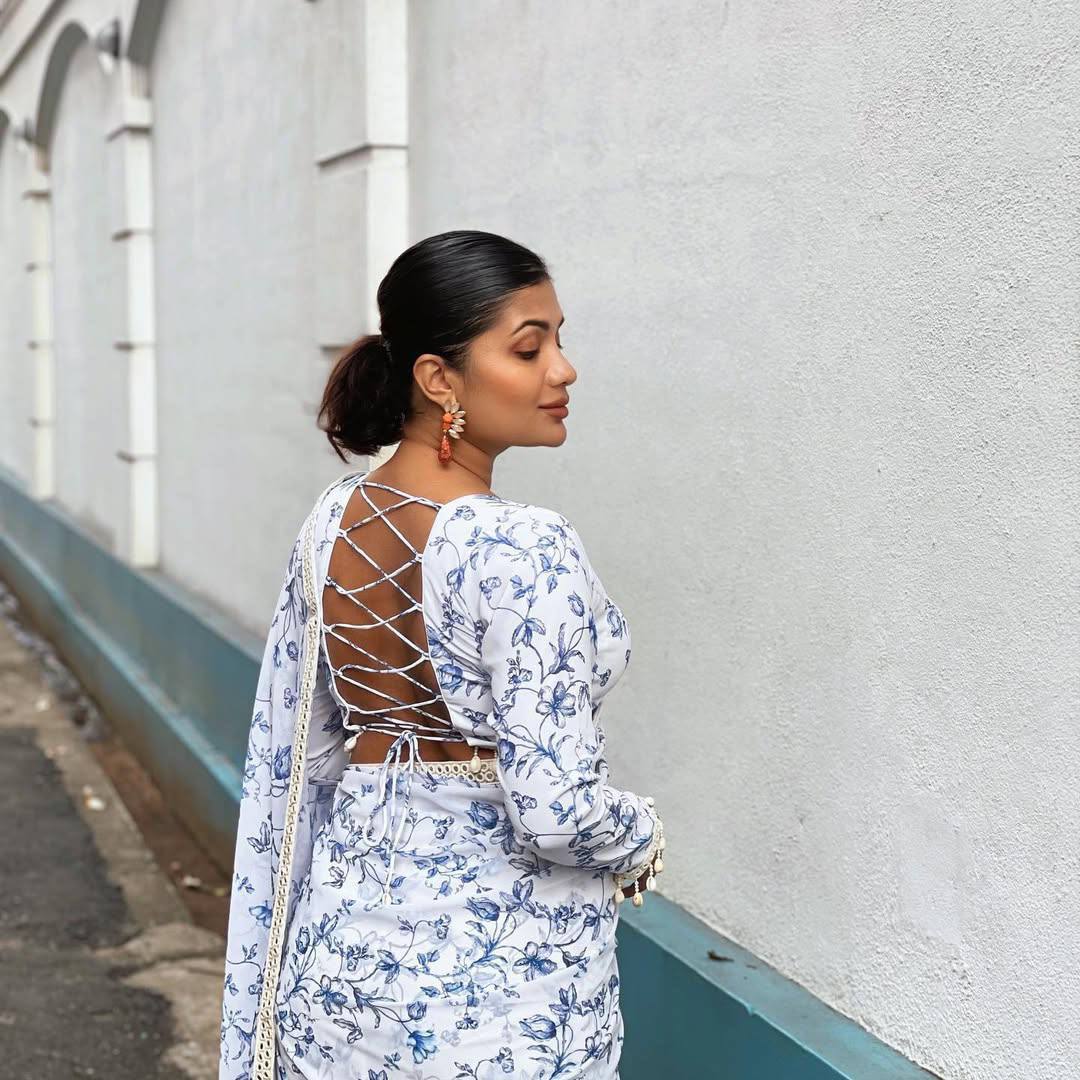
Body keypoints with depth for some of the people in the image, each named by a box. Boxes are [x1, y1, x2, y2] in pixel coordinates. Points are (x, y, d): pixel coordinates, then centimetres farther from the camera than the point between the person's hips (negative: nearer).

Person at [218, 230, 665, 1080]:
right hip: (500, 966, -6)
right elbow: (554, 810, -27)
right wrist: (641, 839, -5)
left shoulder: (333, 523, -2)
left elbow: (286, 755, 6)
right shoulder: (521, 550, -24)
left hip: (347, 936, 7)